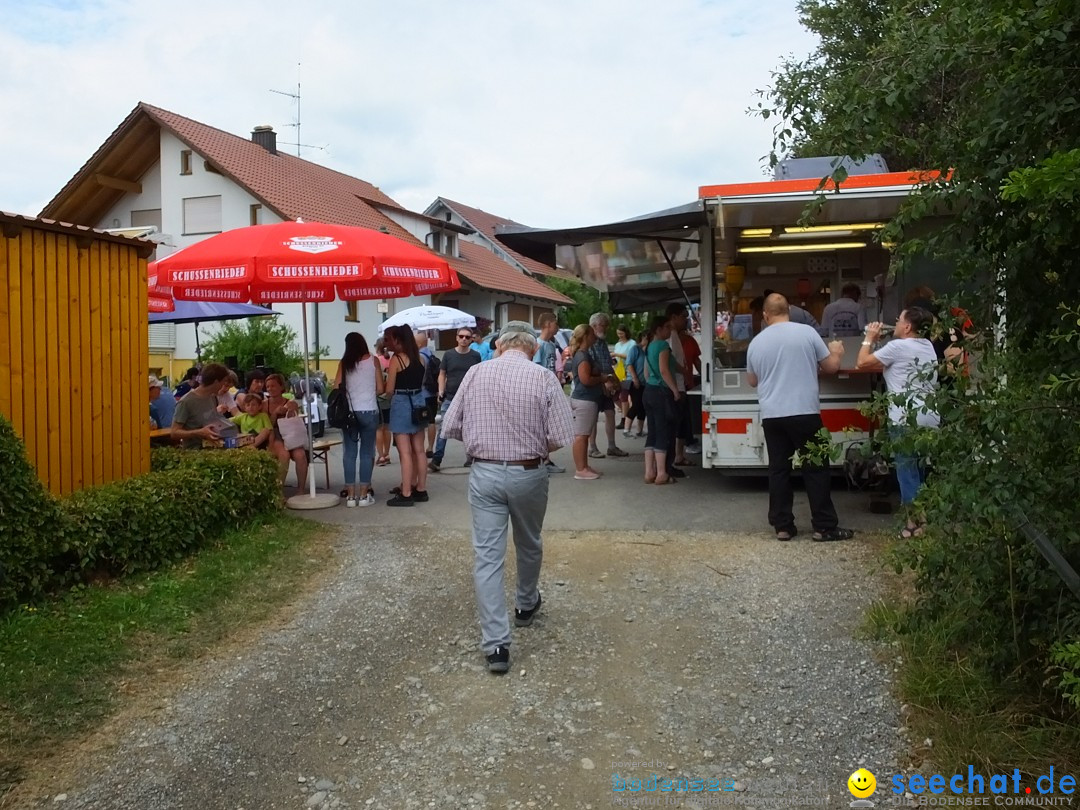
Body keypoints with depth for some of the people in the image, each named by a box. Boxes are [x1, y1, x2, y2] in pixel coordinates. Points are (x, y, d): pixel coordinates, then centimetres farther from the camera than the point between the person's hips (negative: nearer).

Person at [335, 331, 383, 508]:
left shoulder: (344, 363, 2)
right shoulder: (373, 361, 1)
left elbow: (337, 388, 0)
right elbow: (380, 389, 1)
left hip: (349, 412, 1)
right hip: (369, 412, -1)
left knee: (349, 453, 6)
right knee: (367, 453, 5)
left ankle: (350, 495, 7)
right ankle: (364, 494, 5)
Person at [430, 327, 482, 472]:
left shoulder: (476, 356, 3)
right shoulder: (448, 355, 3)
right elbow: (442, 375, 6)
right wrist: (440, 392, -5)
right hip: (449, 399, 0)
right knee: (444, 429, -4)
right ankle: (436, 460, -3)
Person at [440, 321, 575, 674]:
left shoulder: (476, 373, -3)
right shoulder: (543, 378, -9)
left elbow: (450, 426, 0)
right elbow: (560, 437, -13)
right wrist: (537, 446, 8)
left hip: (484, 473, 0)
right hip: (528, 474, 0)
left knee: (487, 556, 3)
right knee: (529, 545, 23)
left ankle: (496, 644, 1)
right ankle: (526, 605, 46)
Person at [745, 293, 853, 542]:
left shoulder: (756, 343, 5)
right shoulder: (807, 332, -3)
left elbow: (752, 381, 18)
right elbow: (831, 367, 5)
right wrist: (836, 352, 27)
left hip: (771, 416, 3)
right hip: (805, 413, -2)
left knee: (779, 470, 8)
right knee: (816, 469, 4)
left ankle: (782, 526, 11)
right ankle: (825, 527, 7)